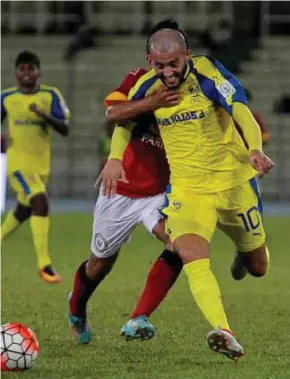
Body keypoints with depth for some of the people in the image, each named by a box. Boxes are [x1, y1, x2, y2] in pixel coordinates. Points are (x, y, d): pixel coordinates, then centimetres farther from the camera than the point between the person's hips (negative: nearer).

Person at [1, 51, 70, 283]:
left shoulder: (51, 96, -1)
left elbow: (65, 129, -7)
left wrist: (44, 115, -24)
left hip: (42, 165, 4)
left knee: (23, 211, 19)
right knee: (41, 202, -23)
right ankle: (44, 264, -21)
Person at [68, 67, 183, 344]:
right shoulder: (140, 79, -14)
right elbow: (112, 111, -31)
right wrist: (150, 103, -48)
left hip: (159, 194, 1)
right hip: (121, 190, -1)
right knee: (101, 263, 14)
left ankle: (139, 320, -22)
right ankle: (76, 308, 48)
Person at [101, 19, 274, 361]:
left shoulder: (207, 73, -16)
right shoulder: (146, 87, -5)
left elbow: (242, 113, -24)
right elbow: (122, 119, 14)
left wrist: (255, 149, -42)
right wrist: (116, 159, -1)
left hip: (234, 182, -1)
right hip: (186, 189, 1)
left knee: (258, 268, 15)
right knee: (191, 254, -29)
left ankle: (245, 255, 54)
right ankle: (224, 333, -41)